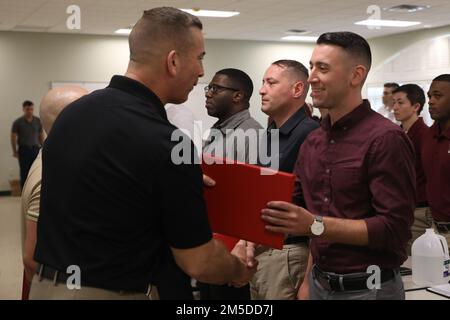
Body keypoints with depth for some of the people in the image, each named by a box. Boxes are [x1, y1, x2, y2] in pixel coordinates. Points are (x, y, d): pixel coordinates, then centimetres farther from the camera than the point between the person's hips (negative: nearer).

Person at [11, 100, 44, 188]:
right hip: (23, 150, -2)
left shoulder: (38, 121, 5)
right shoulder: (18, 122, -2)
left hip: (36, 149, 2)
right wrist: (15, 151, -2)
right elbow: (13, 137, 1)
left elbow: (41, 136, 11)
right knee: (24, 173, 2)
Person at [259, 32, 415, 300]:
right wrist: (310, 280, 6)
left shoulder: (386, 139, -16)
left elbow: (395, 228, -20)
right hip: (320, 285, 6)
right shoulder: (313, 142, 6)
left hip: (368, 288, -6)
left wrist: (315, 225, -25)